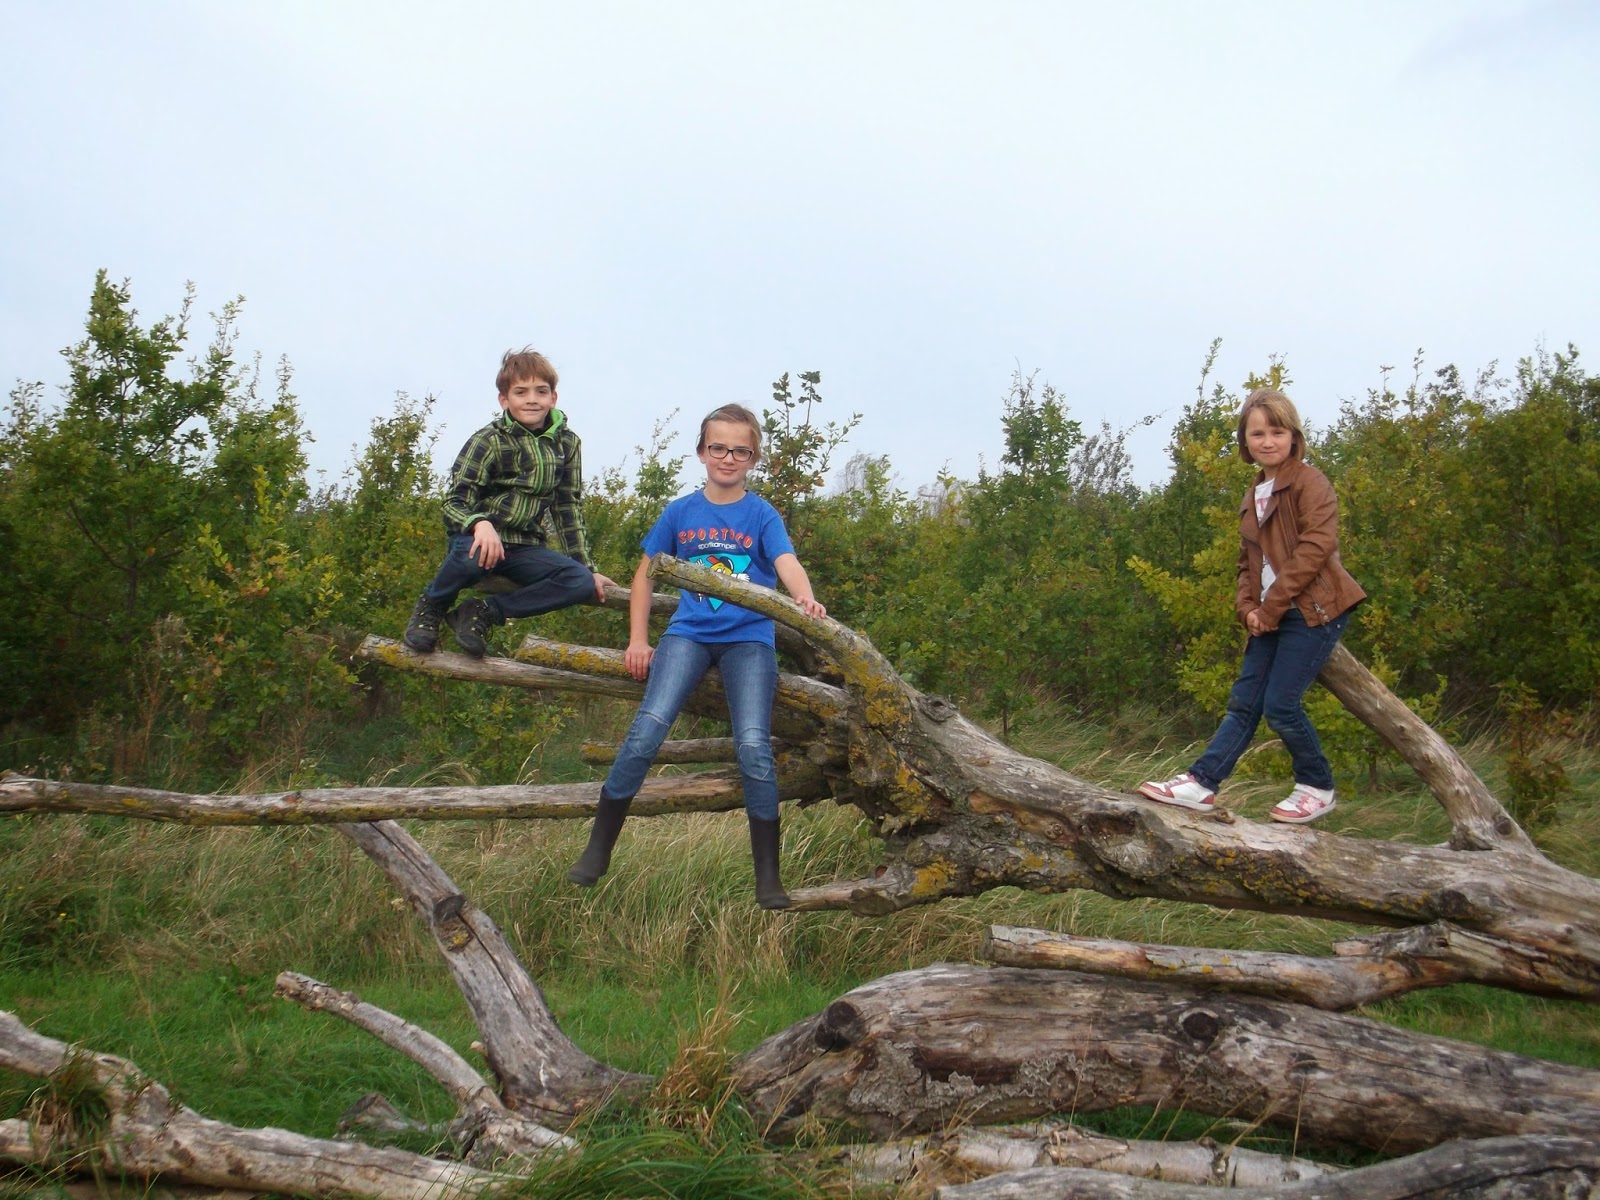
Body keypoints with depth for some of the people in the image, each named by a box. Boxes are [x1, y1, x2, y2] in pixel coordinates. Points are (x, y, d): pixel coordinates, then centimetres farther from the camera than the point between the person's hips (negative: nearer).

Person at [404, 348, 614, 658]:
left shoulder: (568, 444, 6)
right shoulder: (489, 440, -7)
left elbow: (569, 507, 13)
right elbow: (455, 501, -13)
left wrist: (586, 568, 9)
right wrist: (481, 524, -36)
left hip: (525, 549, 4)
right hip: (480, 538, -4)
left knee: (581, 583, -22)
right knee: (472, 556, -40)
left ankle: (482, 612, -14)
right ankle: (431, 607, -5)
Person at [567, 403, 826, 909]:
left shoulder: (762, 515, 1)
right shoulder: (680, 512, 8)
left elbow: (787, 564, -16)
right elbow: (645, 572, 16)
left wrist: (807, 601, -39)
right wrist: (637, 641, 9)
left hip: (749, 637, -1)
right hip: (689, 633, 1)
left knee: (753, 745, -17)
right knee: (646, 729, -18)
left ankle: (768, 877, -4)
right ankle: (598, 848, -3)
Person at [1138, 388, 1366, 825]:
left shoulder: (1309, 482, -7)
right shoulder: (1254, 496, 18)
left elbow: (1316, 545, -17)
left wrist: (1271, 606, -17)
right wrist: (1248, 608, -1)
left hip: (1313, 610, -8)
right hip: (1270, 616, 8)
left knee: (1280, 704, -8)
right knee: (1244, 701, 3)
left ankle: (1317, 788, 11)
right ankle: (1201, 784, 0)